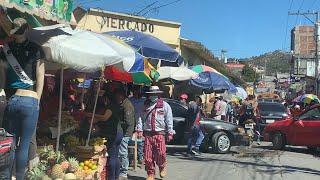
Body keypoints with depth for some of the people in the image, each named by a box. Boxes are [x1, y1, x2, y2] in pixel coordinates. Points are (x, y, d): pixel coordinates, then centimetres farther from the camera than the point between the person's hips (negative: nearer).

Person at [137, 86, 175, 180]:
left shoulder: (165, 105, 5)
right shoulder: (145, 105, 11)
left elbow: (169, 120, 3)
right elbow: (140, 118, 8)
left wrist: (170, 132, -2)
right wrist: (140, 129, -2)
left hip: (160, 134, -2)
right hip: (147, 133, 2)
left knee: (160, 153, -10)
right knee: (148, 156, 1)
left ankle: (162, 167, 21)